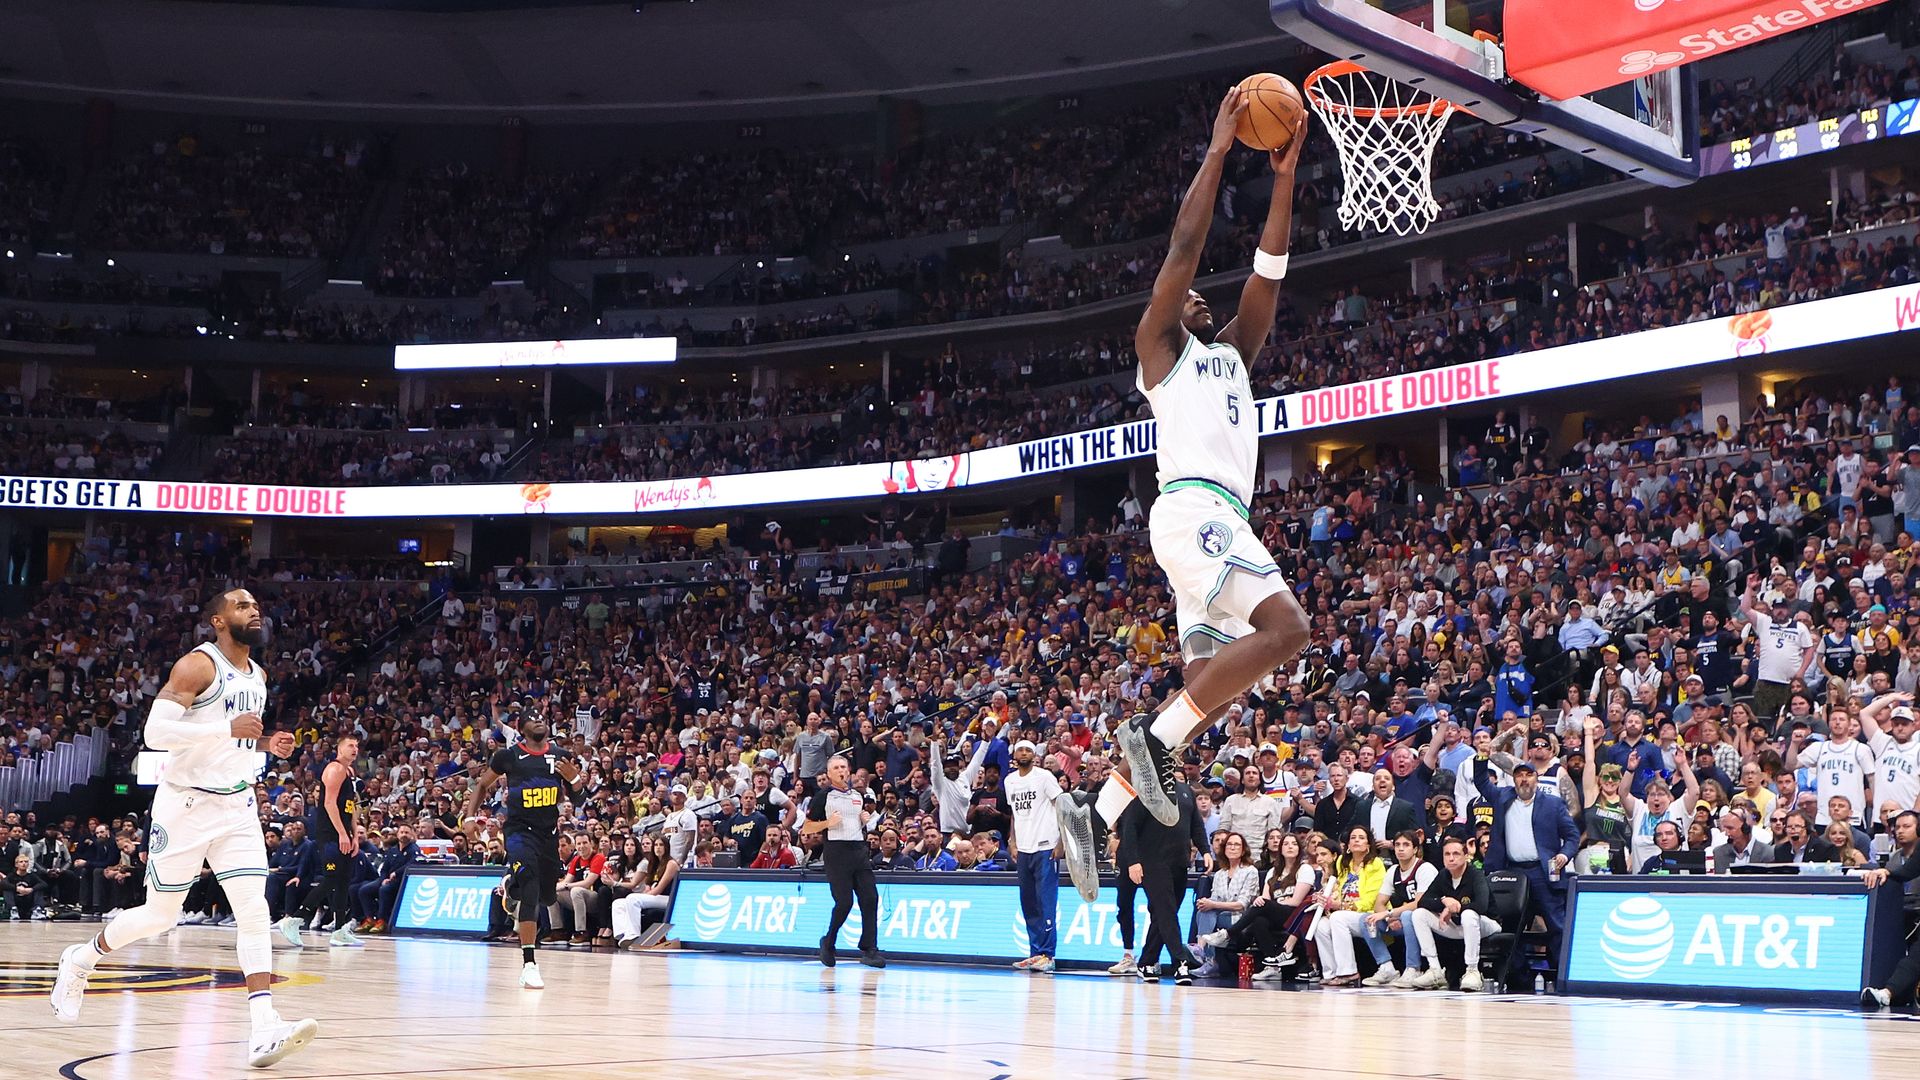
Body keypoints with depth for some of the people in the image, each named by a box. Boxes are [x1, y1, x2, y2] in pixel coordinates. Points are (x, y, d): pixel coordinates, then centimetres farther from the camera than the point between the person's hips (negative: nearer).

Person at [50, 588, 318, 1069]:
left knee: (254, 909, -11)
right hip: (186, 805, -6)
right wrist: (228, 729, -28)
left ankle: (264, 1030, -20)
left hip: (237, 806, 6)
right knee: (160, 914, 6)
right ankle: (80, 960, 35)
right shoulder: (197, 665, -12)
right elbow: (155, 730, -21)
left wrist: (267, 744, 6)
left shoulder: (258, 675, 12)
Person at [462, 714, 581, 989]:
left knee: (547, 896, 14)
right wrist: (469, 817, 1)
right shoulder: (508, 756, -3)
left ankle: (512, 887, 51)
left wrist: (573, 778, -11)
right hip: (520, 830, -4)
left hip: (550, 832, 4)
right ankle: (529, 964, -22)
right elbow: (482, 785, 11)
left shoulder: (561, 756, 3)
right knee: (530, 890, -24)